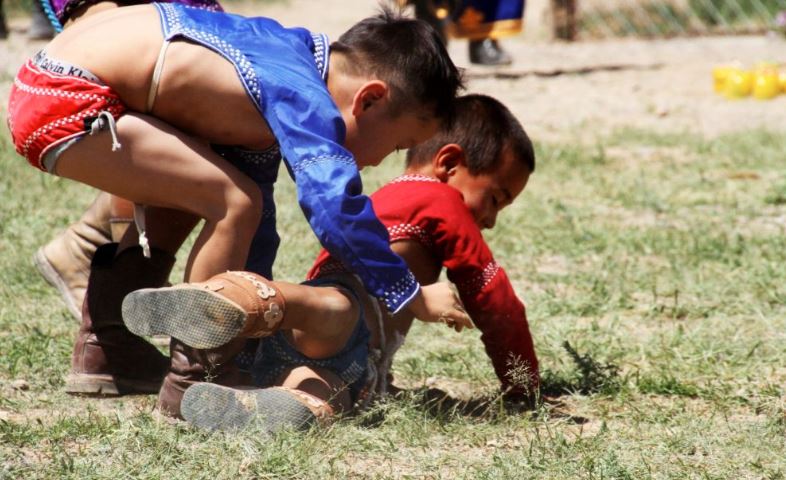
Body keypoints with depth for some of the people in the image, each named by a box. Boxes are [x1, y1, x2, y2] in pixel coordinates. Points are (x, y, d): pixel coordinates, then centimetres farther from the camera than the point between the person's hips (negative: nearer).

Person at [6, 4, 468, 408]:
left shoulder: (291, 56, 14)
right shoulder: (305, 100, -15)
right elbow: (336, 208, -24)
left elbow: (253, 178, 24)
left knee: (185, 191, 28)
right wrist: (413, 296, -13)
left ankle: (106, 349, 33)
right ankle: (190, 380, -3)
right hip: (66, 104, -10)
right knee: (232, 202, -12)